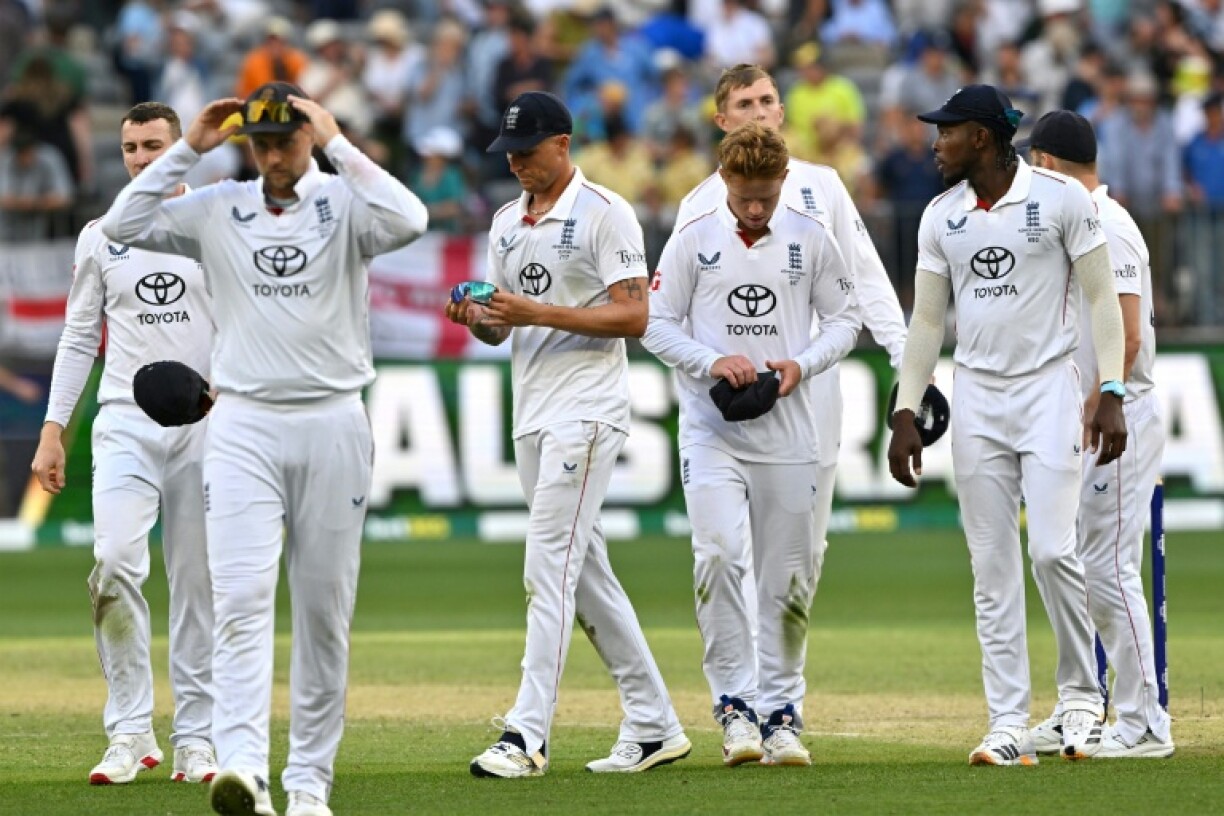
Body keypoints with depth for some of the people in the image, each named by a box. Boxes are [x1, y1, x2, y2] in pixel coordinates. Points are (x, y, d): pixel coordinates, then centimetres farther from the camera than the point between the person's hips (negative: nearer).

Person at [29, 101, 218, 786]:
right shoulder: (101, 236, 10)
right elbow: (79, 338, 12)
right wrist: (53, 431, 5)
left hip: (206, 423, 0)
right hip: (126, 422, 0)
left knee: (198, 581, 2)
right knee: (115, 562, -17)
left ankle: (197, 737, 9)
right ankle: (132, 734, -11)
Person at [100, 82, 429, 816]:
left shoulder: (346, 205, 1)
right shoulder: (218, 210, 7)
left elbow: (410, 221, -20)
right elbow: (125, 225, -3)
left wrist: (339, 145, -14)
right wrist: (190, 148, -3)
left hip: (332, 425, 0)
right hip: (244, 425, 1)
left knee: (325, 607, 5)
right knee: (242, 596, -14)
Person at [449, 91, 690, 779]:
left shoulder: (605, 213, -8)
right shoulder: (507, 223, 16)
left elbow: (633, 316, -14)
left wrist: (539, 313, -21)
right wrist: (476, 319, -4)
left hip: (586, 411, -9)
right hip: (532, 413, 9)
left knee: (550, 567, -14)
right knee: (588, 576, 10)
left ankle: (528, 736, -18)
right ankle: (654, 726, 16)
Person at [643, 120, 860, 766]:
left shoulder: (810, 239, 4)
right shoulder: (694, 240, 0)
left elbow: (844, 320, 9)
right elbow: (656, 324, 1)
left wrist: (802, 364, -9)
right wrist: (712, 362, -16)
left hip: (788, 434, 2)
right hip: (711, 430, -2)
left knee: (788, 578, 4)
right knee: (717, 554, -19)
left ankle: (780, 712, 15)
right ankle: (734, 705, -13)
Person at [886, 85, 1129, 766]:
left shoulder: (1061, 199, -6)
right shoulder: (941, 217, 8)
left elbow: (1102, 299, -5)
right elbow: (928, 320, 12)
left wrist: (1111, 395, -14)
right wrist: (907, 414, 5)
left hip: (1048, 391, -4)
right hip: (976, 401, 4)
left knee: (1052, 550, -14)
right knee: (992, 567, 1)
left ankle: (1082, 696, 5)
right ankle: (1010, 725, 2)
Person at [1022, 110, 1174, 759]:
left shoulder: (1106, 227, -15)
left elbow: (1127, 335, -22)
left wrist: (1092, 416, -21)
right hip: (1087, 422, 10)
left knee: (1109, 571, -9)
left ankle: (1143, 724, -5)